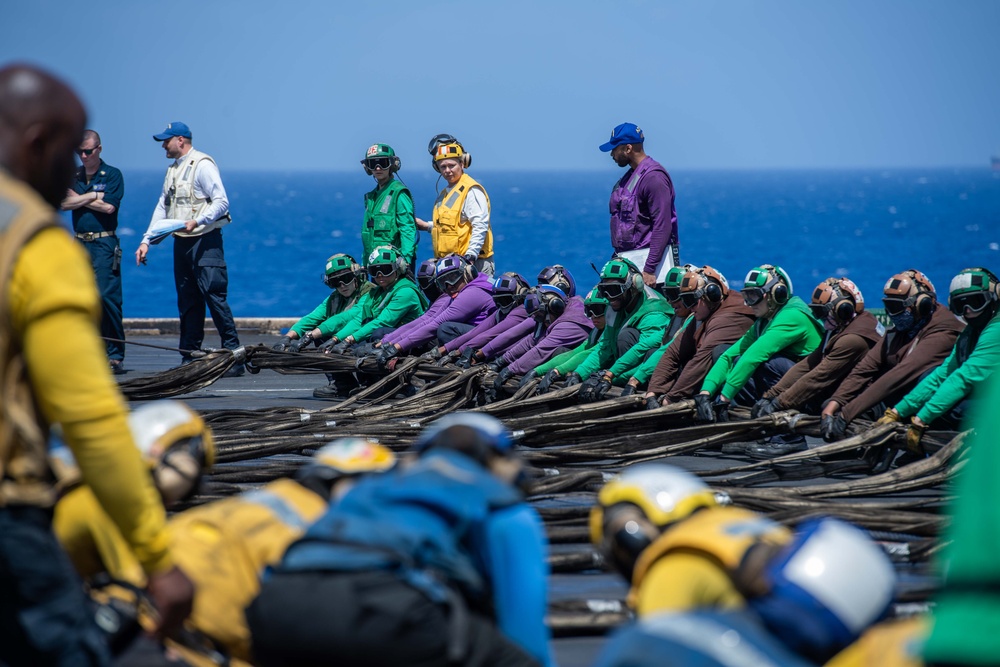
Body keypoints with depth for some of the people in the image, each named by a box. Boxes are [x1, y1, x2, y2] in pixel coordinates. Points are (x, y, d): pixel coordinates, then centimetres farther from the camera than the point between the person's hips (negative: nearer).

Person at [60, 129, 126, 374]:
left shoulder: (112, 175, 0)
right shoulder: (73, 175, 15)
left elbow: (109, 207, -12)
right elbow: (64, 203, 0)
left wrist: (79, 198, -2)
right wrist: (92, 196, -8)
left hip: (104, 243, -5)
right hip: (80, 243, 5)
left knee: (107, 296, -12)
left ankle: (115, 355, -9)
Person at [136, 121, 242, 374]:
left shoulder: (202, 165, -8)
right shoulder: (173, 168, 18)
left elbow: (221, 202, -16)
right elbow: (163, 207, 21)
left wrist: (197, 221, -27)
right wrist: (147, 240, 14)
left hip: (205, 241, -8)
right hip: (181, 242, 8)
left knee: (214, 297, -13)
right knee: (187, 301, 8)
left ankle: (234, 356, -12)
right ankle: (189, 358, 12)